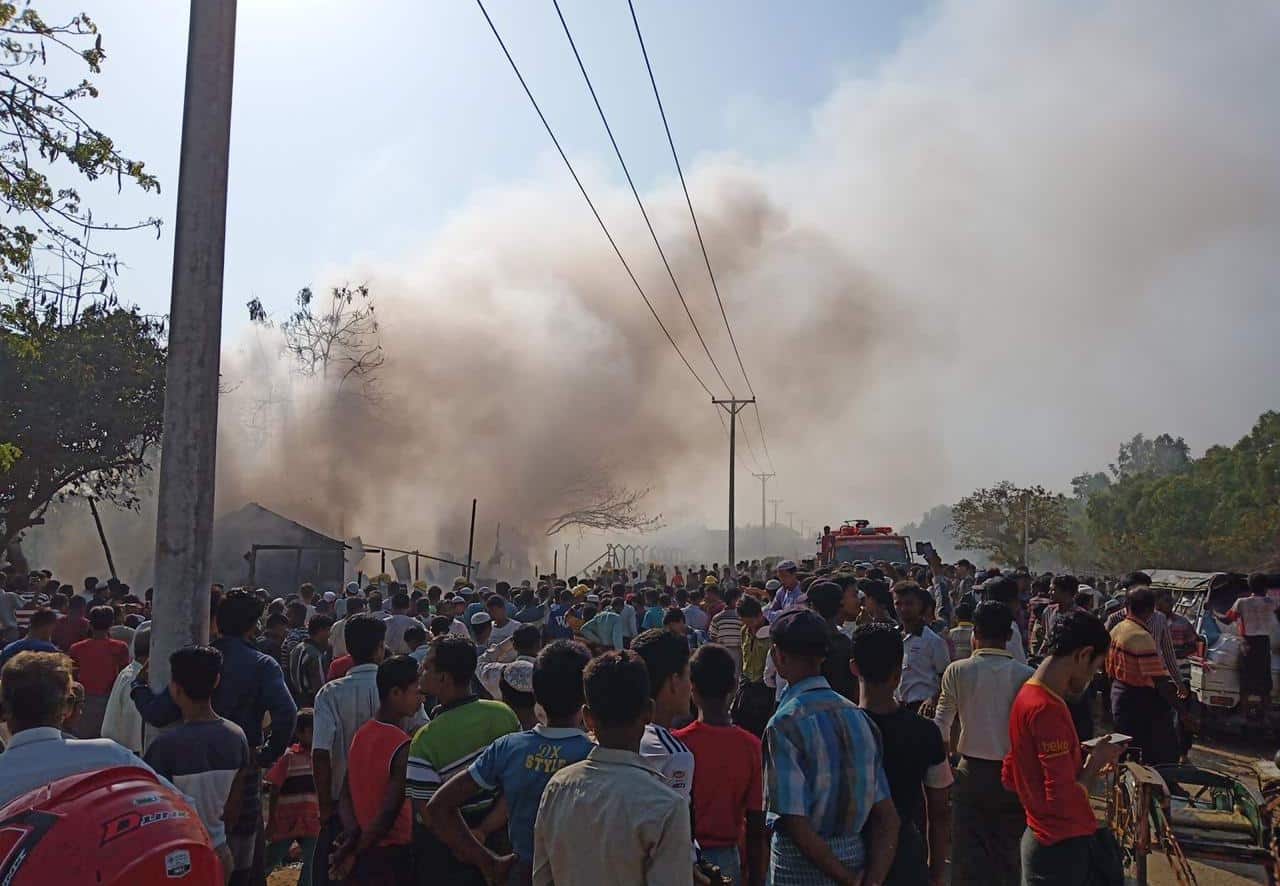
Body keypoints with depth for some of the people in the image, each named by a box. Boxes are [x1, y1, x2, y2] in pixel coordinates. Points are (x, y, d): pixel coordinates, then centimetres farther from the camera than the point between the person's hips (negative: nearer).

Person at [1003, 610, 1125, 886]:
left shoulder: (1027, 695, 6)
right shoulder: (1049, 709, -23)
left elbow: (1009, 777, 13)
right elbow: (1065, 801, -26)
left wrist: (1081, 758, 9)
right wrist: (1095, 762, -10)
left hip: (1043, 838, 9)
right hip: (1063, 848, -9)